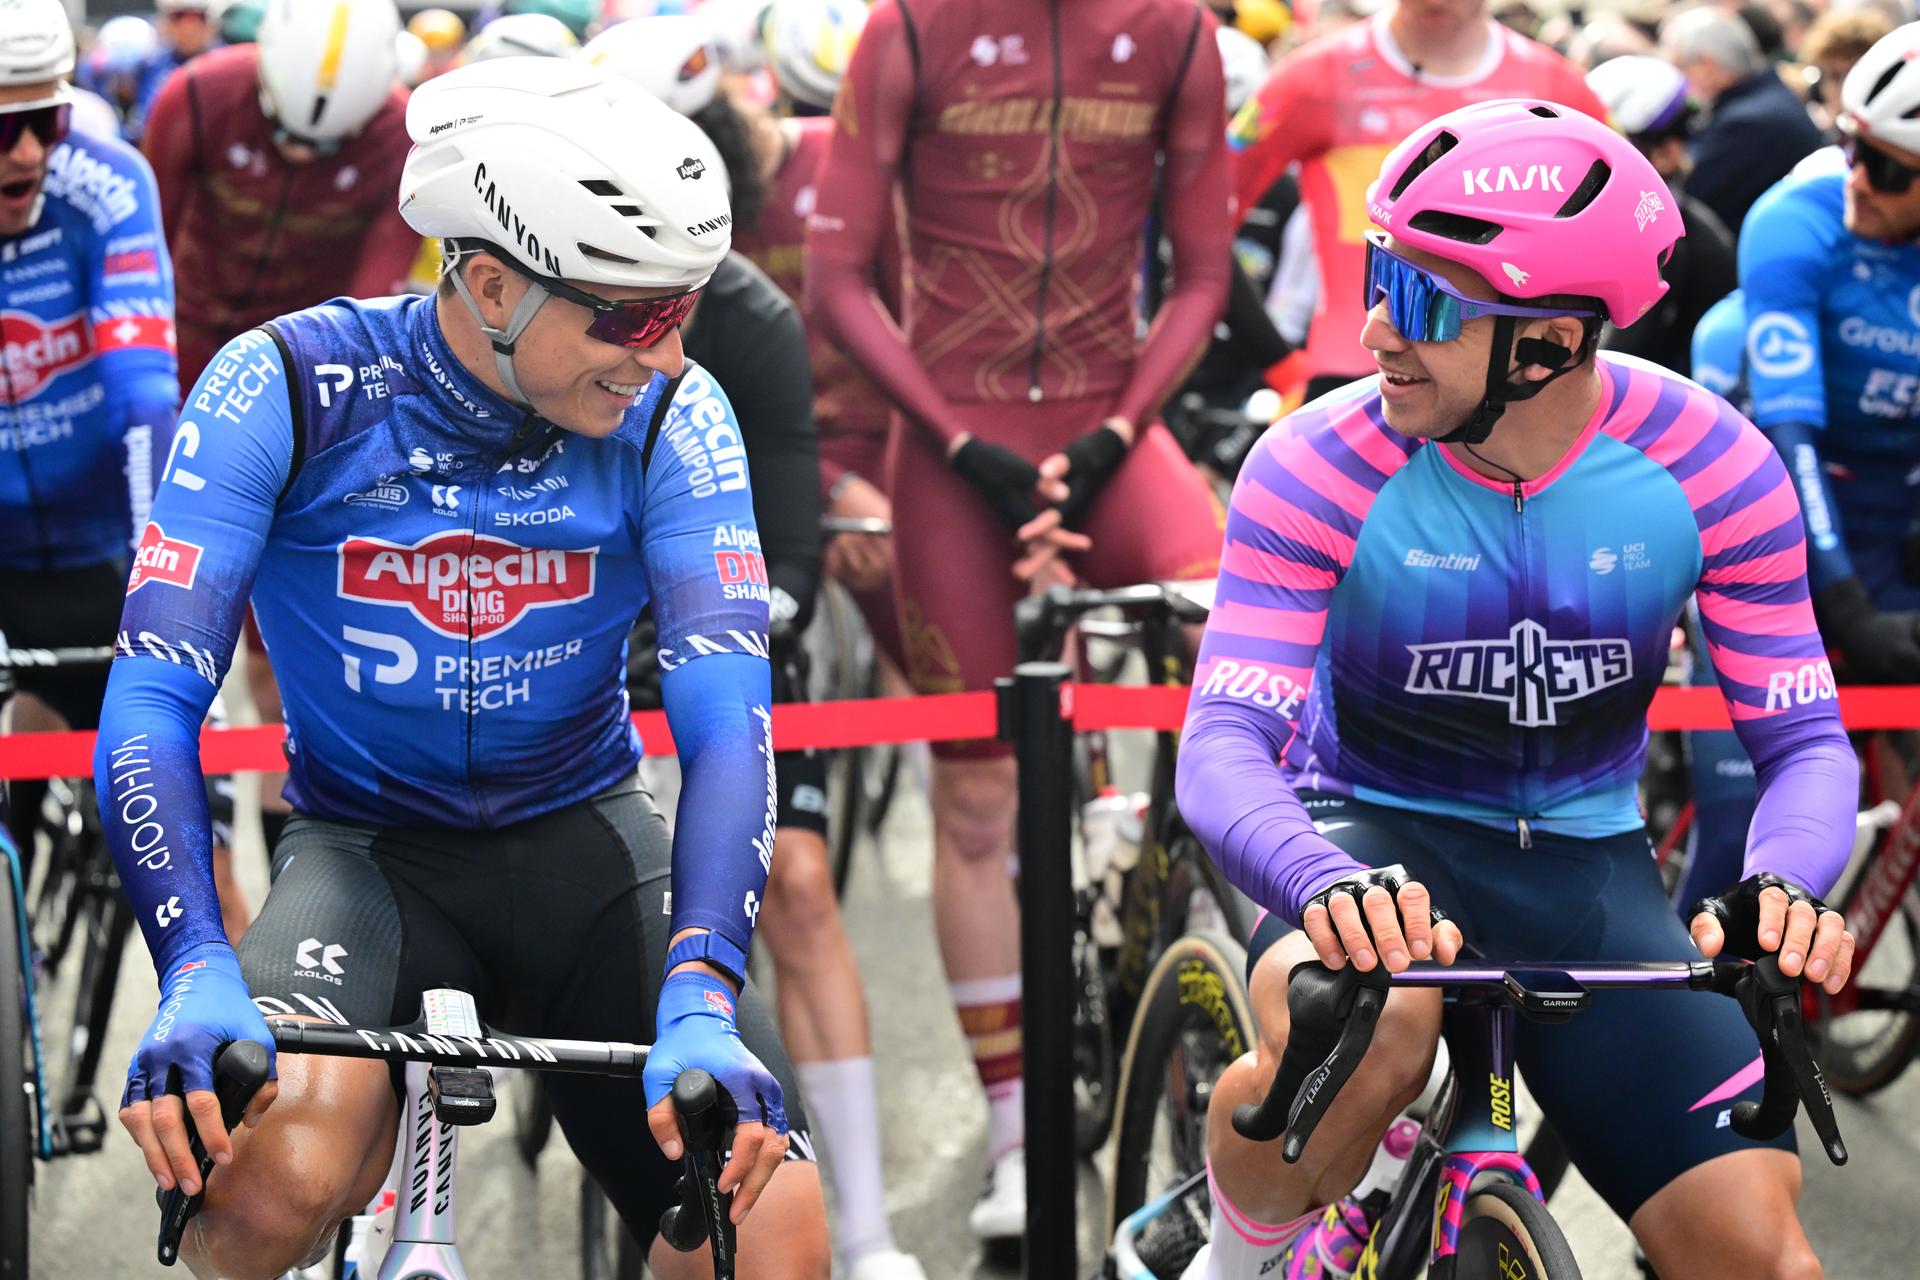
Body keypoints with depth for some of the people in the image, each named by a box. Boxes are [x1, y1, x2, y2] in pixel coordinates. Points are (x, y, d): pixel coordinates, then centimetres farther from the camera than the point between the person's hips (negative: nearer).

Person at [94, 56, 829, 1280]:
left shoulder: (671, 419, -12)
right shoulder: (288, 389, -16)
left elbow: (727, 719, -20)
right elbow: (155, 698, -21)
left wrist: (700, 996, -37)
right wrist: (196, 976, -37)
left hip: (580, 841, 2)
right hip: (366, 847, -2)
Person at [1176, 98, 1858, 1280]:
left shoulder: (1711, 468, -14)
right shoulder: (1322, 470, -20)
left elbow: (1805, 740, -10)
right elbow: (1224, 745, -24)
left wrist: (1783, 886, -34)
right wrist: (1328, 885, -47)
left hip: (1585, 869, 3)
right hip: (1374, 833, -2)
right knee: (1365, 1036, -39)